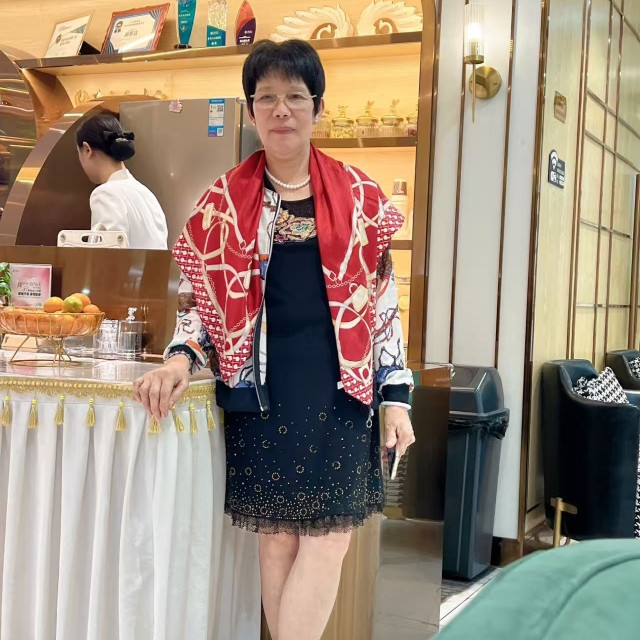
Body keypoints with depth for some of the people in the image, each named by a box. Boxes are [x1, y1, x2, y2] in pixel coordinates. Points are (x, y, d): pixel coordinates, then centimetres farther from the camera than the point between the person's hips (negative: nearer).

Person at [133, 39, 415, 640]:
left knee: (328, 538, -3)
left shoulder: (358, 198, 6)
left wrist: (396, 395, 2)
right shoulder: (224, 202, 6)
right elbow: (198, 297, 9)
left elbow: (382, 303, 7)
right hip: (261, 394, 0)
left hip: (339, 392, 0)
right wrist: (181, 357, -11)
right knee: (276, 538, 5)